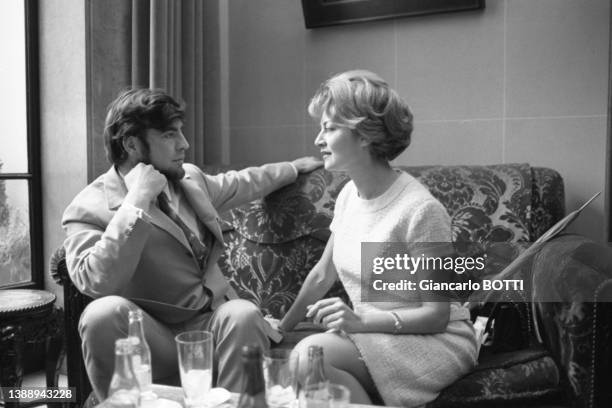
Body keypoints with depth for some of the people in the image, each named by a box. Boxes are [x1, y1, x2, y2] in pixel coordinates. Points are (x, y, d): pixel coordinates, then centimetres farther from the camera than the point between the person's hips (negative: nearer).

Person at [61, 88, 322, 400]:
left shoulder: (189, 178, 9)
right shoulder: (88, 209, -9)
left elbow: (239, 184, 30)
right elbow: (95, 283, -27)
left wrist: (293, 168, 42)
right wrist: (136, 202, -25)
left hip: (212, 325, 4)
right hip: (150, 339, -3)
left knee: (243, 314, -29)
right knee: (104, 311, -33)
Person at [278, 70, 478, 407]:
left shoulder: (420, 209, -21)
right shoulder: (348, 195, 3)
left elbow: (436, 315, -16)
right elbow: (322, 275, 14)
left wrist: (363, 321, -27)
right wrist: (281, 328, 16)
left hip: (438, 341, -6)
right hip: (372, 337, 6)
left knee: (312, 353, -29)